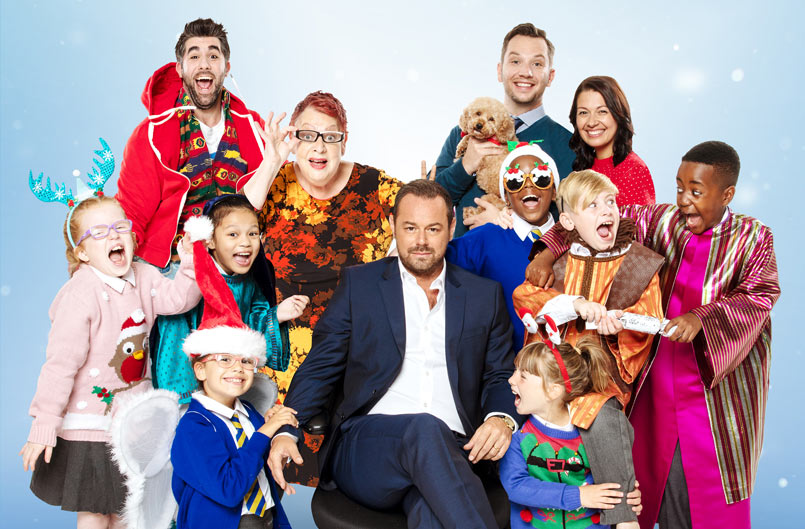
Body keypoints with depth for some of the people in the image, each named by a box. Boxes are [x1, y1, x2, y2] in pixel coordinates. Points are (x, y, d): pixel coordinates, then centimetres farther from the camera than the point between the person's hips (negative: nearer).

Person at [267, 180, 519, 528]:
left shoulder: (485, 294, 16)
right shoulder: (357, 284, 12)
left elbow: (501, 376, 17)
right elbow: (319, 369, 9)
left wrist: (502, 418, -7)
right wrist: (285, 431, -8)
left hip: (449, 452, 0)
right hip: (365, 447, 0)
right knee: (425, 428, -36)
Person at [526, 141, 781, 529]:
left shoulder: (752, 239, -3)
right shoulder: (662, 221, 3)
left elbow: (760, 295, -15)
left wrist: (701, 318, -30)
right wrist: (548, 251, -5)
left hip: (718, 387, -2)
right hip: (660, 386, 3)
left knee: (714, 490, 4)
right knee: (663, 484, 10)